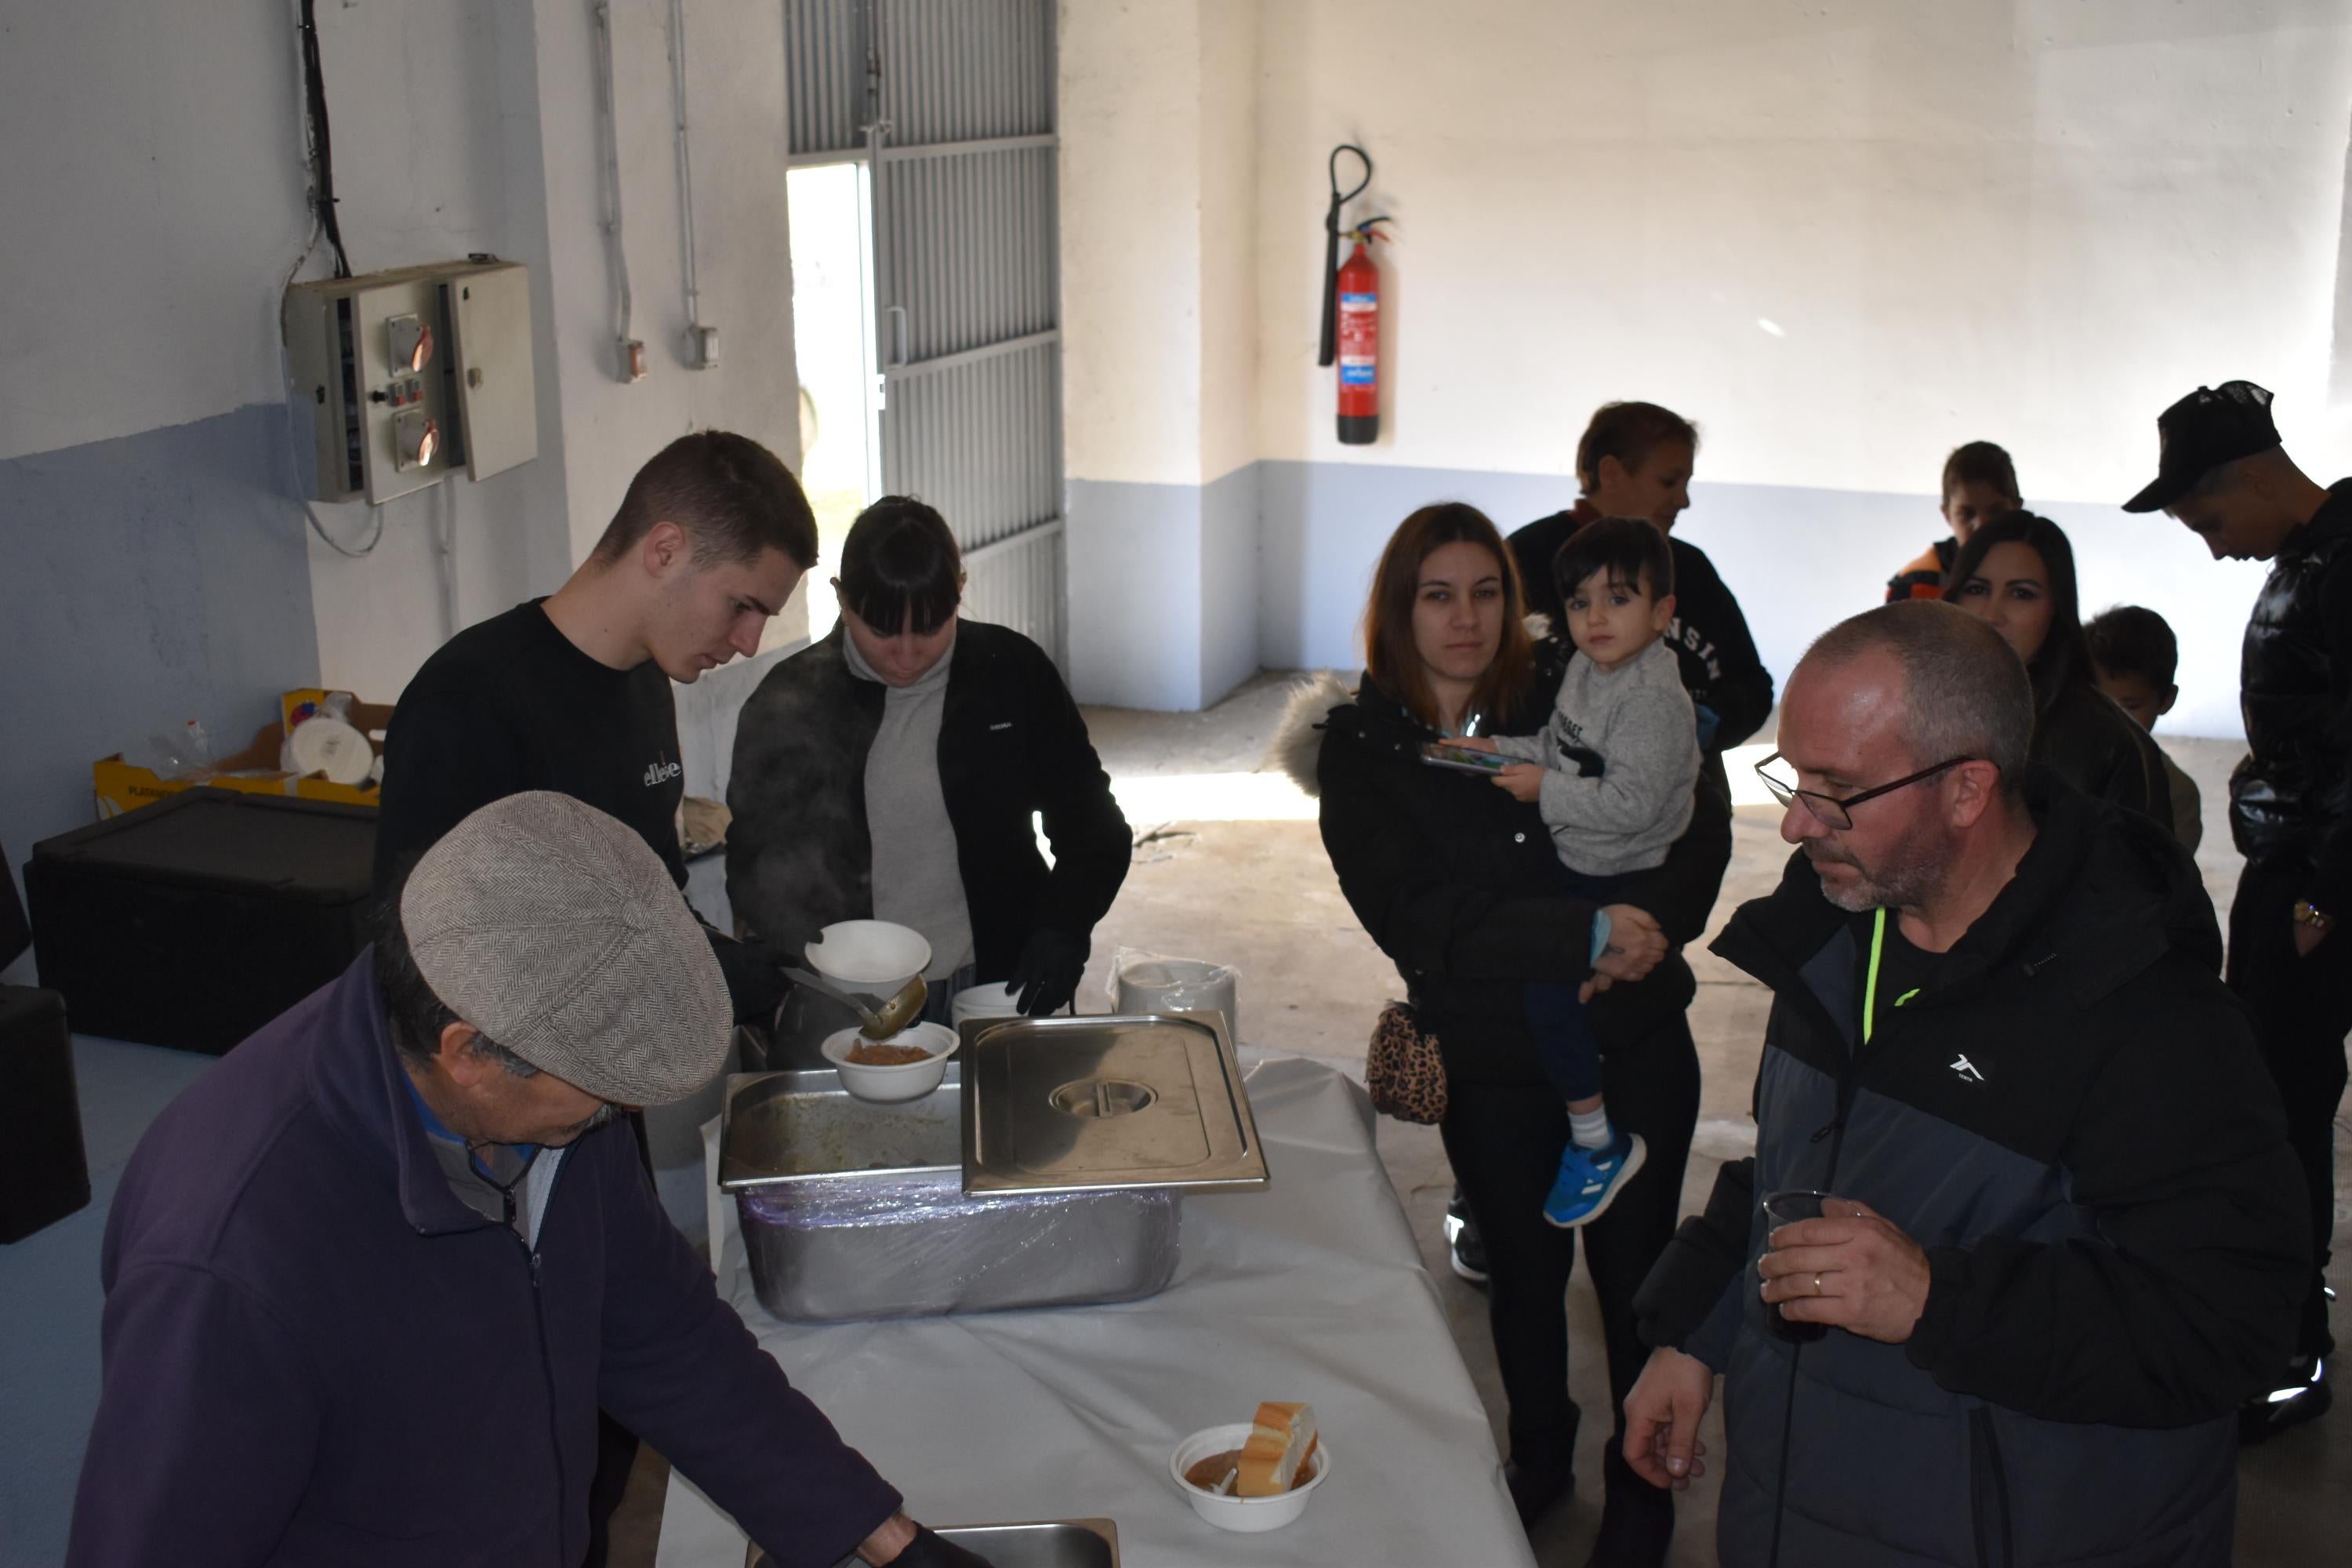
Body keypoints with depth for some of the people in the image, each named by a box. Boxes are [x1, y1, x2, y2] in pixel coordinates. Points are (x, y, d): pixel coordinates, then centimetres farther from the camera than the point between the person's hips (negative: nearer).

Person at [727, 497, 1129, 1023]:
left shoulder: (1012, 673, 2)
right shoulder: (788, 703, 1)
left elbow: (1095, 830, 9)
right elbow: (753, 863, 7)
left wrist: (1063, 930, -8)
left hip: (997, 986, 0)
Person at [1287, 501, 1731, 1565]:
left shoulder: (1574, 697, -4)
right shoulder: (1359, 748, -6)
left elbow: (1697, 825, -4)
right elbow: (1413, 917, -17)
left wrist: (1646, 933, -22)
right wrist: (1582, 934, -24)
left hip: (1634, 1044, 0)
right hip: (1492, 1066, 1)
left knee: (1634, 1266, 8)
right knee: (1524, 1266, 19)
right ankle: (1540, 1457, 44)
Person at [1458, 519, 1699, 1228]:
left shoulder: (1655, 699, -24)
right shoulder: (1584, 670, 4)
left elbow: (1629, 805, -29)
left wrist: (1544, 790, -21)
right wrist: (1501, 750, 4)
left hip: (1624, 883, -10)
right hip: (1574, 864, 10)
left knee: (1547, 983, -18)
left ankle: (1599, 1143, -2)